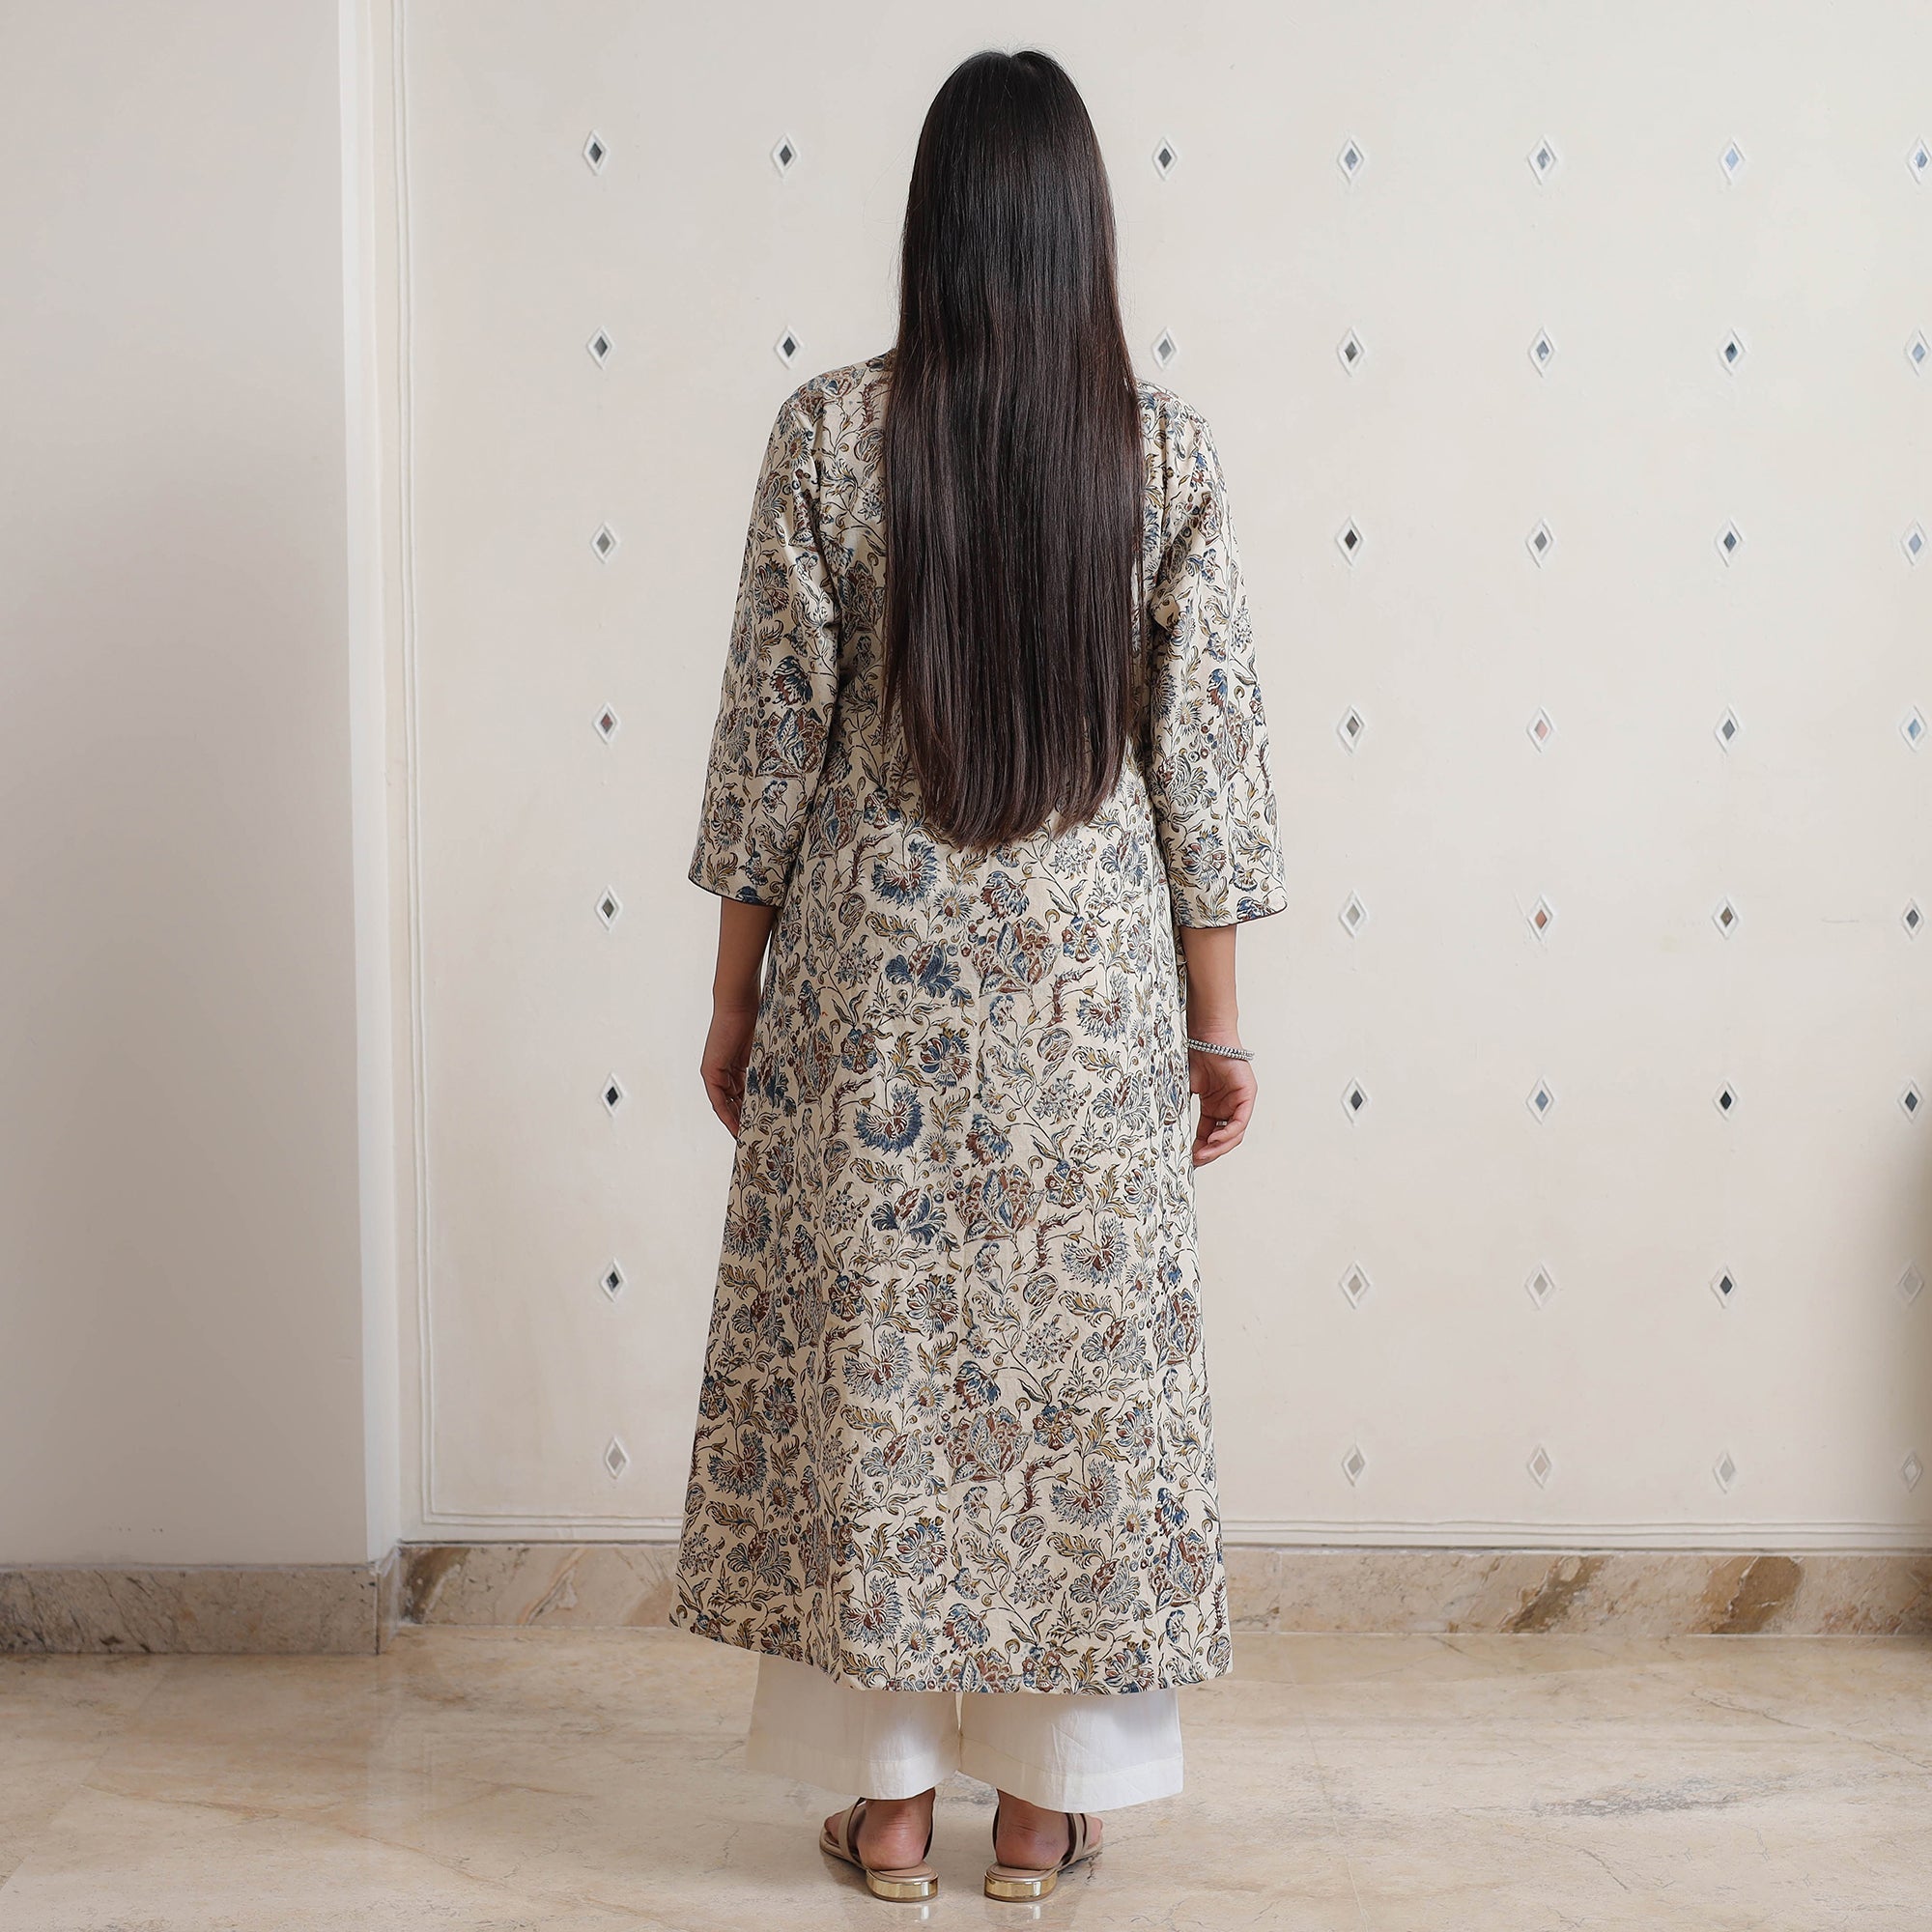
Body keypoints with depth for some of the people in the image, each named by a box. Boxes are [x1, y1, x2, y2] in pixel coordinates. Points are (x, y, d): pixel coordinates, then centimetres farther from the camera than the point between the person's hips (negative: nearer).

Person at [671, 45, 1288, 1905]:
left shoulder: (827, 431, -5)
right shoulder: (1163, 444, -3)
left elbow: (769, 730, -4)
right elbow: (1206, 745, -2)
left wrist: (736, 995, 5)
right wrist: (1216, 1021, 5)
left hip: (873, 964, -1)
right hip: (1092, 978, 1)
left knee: (868, 1358, 10)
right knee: (1082, 1356, 11)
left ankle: (886, 1794, 21)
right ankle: (1045, 1795, 23)